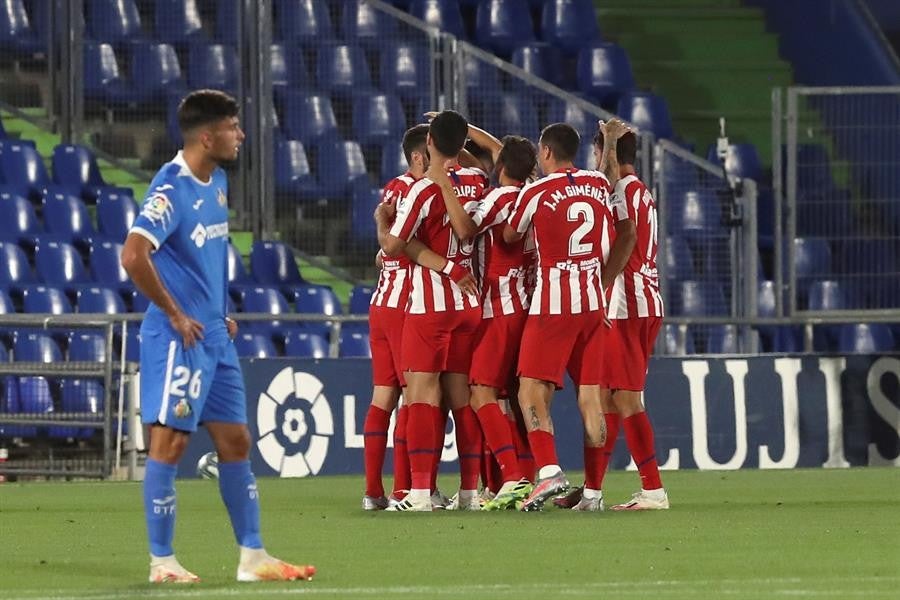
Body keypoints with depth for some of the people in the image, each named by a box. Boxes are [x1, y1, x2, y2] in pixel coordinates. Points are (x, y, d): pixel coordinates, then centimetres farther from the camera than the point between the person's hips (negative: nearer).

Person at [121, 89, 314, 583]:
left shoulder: (217, 182, 11)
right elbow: (133, 255, -28)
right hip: (178, 338, -9)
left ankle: (252, 556, 16)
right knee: (169, 442, -4)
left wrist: (222, 314, 16)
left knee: (235, 441, 11)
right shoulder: (172, 189, -17)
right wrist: (175, 314, -19)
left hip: (215, 338, 9)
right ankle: (161, 561, 1)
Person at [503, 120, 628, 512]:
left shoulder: (535, 193, -6)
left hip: (552, 303, -5)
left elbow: (510, 237, 10)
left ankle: (549, 471, -25)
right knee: (590, 394, 6)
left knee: (532, 391, -6)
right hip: (593, 302, 5)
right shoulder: (599, 184, 7)